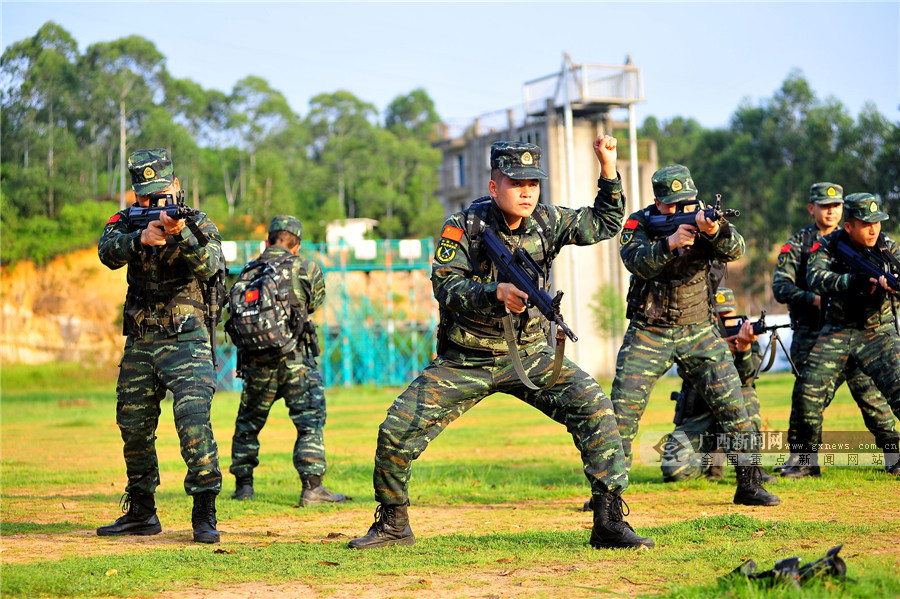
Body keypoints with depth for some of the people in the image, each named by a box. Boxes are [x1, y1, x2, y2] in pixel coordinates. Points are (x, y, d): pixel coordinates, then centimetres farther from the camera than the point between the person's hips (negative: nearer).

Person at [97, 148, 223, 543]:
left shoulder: (199, 225, -3)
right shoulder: (126, 222, 6)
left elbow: (208, 265, -23)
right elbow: (108, 253, -15)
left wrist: (180, 233, -40)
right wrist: (140, 238, -34)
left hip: (185, 342, -5)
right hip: (139, 345, 5)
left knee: (194, 419, -20)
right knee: (133, 428, 11)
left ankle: (205, 514, -17)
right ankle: (141, 513, 26)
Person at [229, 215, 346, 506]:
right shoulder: (307, 269, 0)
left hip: (256, 362, 3)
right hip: (295, 360, -3)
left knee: (248, 424, 19)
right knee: (310, 421, -1)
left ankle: (243, 485, 23)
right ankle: (312, 487, -10)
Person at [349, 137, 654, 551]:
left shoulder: (546, 222, -2)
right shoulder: (465, 226, -11)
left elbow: (606, 223, 8)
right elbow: (445, 287, -20)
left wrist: (608, 167, -4)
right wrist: (497, 293, -35)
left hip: (529, 357, 2)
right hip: (464, 362, -1)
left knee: (594, 407, -20)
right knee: (396, 431, -8)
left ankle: (609, 521, -14)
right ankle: (392, 524, 17)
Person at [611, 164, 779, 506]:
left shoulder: (704, 219, -3)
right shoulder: (639, 224, -6)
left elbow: (734, 251, -21)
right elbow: (636, 262, -24)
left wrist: (714, 231, -42)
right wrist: (670, 242, -40)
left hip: (698, 332, 1)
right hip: (648, 334, -1)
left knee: (734, 405, -5)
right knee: (622, 408, -6)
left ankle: (749, 485, 3)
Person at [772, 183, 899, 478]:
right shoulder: (798, 244, 7)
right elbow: (780, 286, -2)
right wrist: (813, 299, -17)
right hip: (811, 333, -1)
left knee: (870, 390, -3)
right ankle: (801, 457, 5)